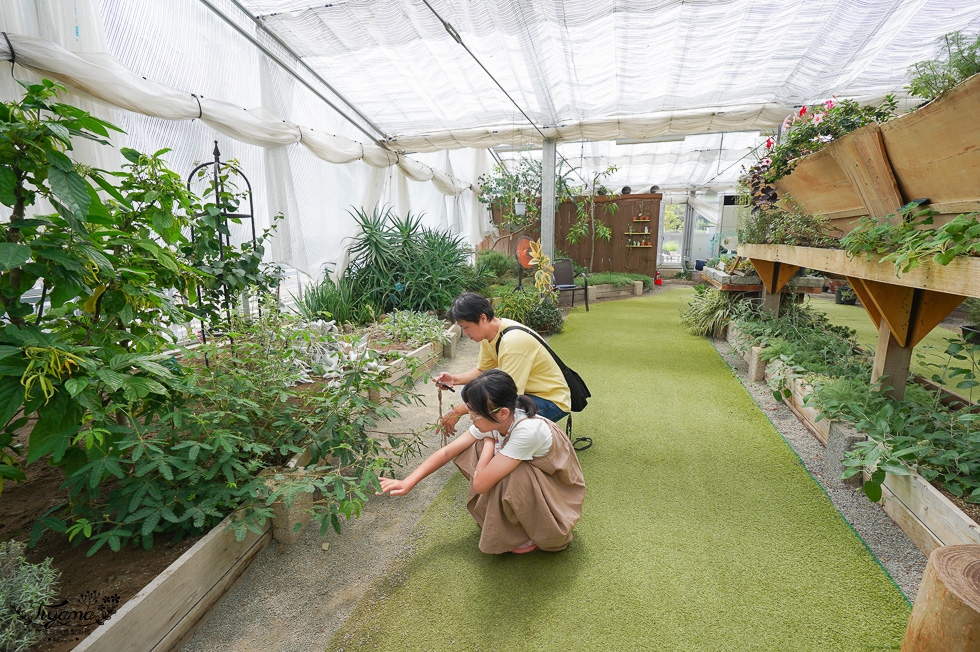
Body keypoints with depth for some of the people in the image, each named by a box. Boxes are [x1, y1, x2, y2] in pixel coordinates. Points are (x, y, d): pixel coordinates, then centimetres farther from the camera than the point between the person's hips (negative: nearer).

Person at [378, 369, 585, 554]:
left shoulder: (527, 430, -39)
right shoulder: (491, 422, -15)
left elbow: (480, 484, -36)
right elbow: (447, 452, -8)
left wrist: (489, 442, -22)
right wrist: (408, 483, -14)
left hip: (558, 492, -6)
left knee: (509, 478, -35)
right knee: (471, 451, -11)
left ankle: (534, 534, -5)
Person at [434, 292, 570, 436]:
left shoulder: (513, 341, -31)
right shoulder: (489, 334, -2)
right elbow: (482, 370, 14)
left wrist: (459, 411, -27)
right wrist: (454, 379, -5)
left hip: (552, 401, -9)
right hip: (524, 391, 9)